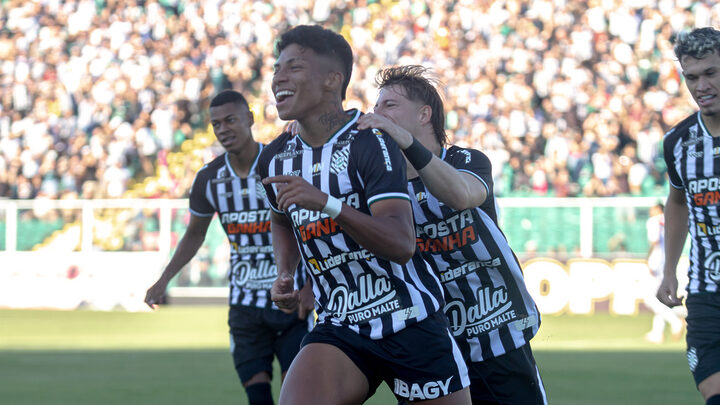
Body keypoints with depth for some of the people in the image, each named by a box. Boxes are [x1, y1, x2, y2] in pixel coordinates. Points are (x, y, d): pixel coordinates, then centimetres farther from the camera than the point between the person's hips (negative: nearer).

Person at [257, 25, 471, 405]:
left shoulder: (370, 142, -14)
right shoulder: (275, 159, 6)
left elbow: (401, 244, -26)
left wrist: (326, 203, -37)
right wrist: (284, 273, 10)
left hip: (411, 326, -4)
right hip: (338, 328, 4)